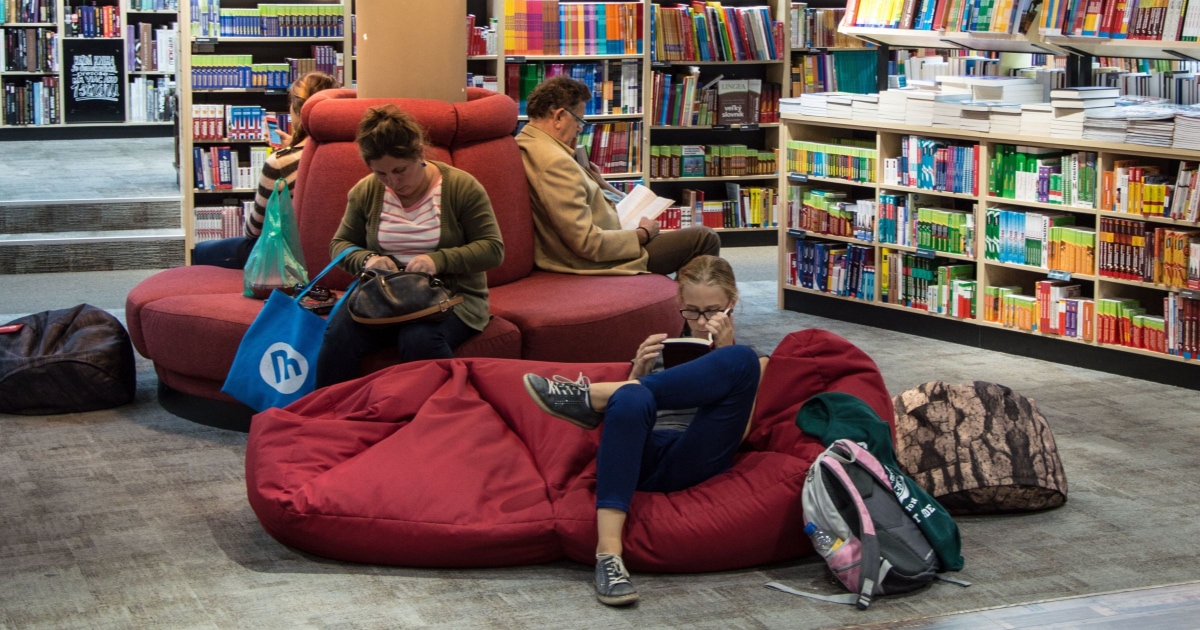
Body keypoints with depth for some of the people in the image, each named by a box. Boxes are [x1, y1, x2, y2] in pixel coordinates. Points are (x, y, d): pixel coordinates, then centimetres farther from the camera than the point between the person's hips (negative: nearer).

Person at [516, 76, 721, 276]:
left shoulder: (523, 146, 4)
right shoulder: (555, 162, -28)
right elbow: (587, 243, -28)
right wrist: (641, 234, -14)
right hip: (595, 262, -11)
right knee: (705, 239, 1)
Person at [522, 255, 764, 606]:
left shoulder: (752, 363, 23)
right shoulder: (660, 350, 29)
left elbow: (738, 428, 4)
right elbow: (626, 408, 19)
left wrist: (725, 352, -1)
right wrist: (638, 373, 2)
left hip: (696, 462, -1)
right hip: (647, 456, 1)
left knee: (741, 360, -25)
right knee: (631, 398, -36)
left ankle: (590, 395, -24)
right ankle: (608, 551, -44)